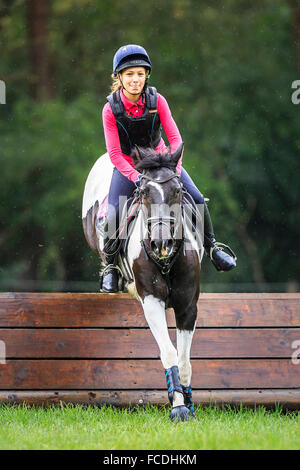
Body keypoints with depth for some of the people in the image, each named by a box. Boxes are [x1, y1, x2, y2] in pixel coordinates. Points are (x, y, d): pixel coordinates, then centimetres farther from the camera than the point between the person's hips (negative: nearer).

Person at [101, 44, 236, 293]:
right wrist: (136, 178, -30)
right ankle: (110, 266, 5)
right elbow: (115, 154, -18)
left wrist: (175, 171, -24)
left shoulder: (157, 101, -16)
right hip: (127, 167, -2)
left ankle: (211, 246, 18)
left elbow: (175, 139, -13)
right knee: (113, 217, -18)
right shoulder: (111, 109, -20)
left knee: (198, 200, -7)